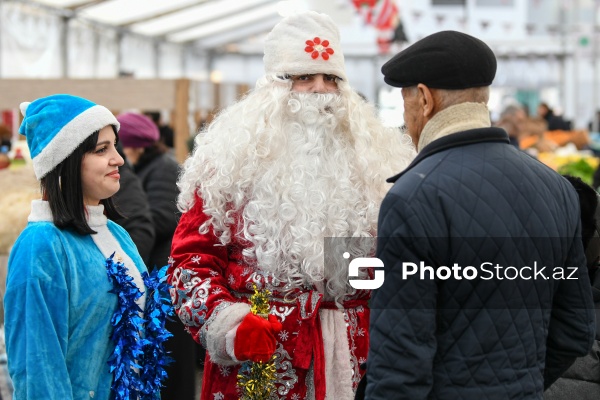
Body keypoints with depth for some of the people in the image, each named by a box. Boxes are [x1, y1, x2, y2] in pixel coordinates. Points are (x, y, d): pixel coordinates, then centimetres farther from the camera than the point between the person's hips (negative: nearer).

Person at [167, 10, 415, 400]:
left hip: (357, 359, 2)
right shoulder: (233, 160, 1)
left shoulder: (377, 158, 10)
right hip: (256, 361, -2)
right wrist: (229, 323, -17)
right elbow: (191, 257, -1)